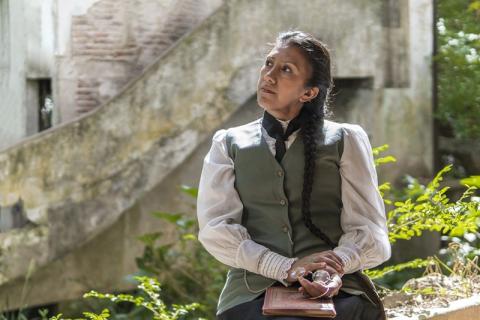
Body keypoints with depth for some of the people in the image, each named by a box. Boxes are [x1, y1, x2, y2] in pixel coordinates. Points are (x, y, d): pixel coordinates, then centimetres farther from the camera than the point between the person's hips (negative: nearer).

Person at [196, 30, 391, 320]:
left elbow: (369, 232, 8)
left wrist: (336, 268, -15)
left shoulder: (344, 140, 14)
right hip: (254, 292, 0)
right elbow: (215, 227, 4)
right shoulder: (229, 144, 17)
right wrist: (285, 268, -12)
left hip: (337, 294, 0)